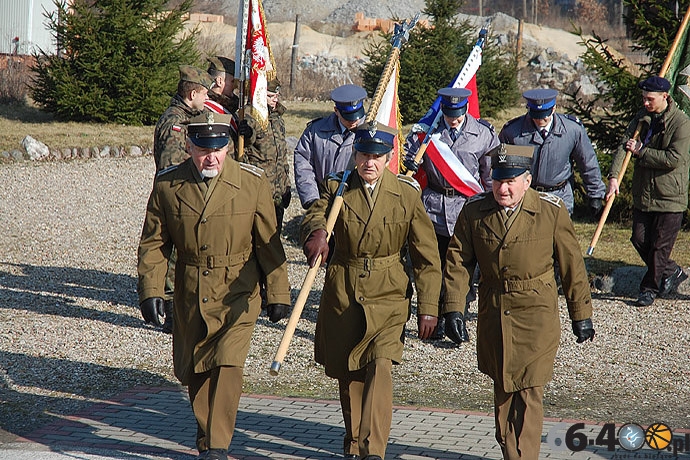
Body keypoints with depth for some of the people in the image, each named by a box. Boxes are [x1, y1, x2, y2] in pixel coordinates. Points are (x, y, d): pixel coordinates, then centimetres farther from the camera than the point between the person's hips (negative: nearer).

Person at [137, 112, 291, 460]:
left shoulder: (253, 183, -7)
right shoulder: (166, 185, -3)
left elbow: (268, 243, -1)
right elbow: (153, 243, 3)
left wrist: (278, 294, 0)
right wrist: (151, 290, -7)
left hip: (237, 295, -2)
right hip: (189, 297, 3)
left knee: (227, 365, -15)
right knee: (190, 370, 12)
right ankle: (207, 430, 37)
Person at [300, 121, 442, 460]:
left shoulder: (406, 194, -4)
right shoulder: (337, 188, 0)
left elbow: (427, 257, -2)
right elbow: (316, 213, -20)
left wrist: (428, 308, -6)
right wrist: (315, 232, -46)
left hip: (388, 295, -2)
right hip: (342, 294, 2)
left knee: (380, 366, -19)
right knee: (347, 373, 11)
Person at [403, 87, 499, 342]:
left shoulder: (484, 133, 1)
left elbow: (491, 174, 9)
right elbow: (408, 162, 9)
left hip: (467, 206, -1)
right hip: (434, 206, 1)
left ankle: (459, 320, 8)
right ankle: (436, 318, 16)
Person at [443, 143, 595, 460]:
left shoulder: (551, 211, -8)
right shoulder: (474, 211, -1)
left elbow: (572, 265, -1)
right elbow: (457, 262, 2)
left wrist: (581, 314, 2)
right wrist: (453, 309, -5)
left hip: (536, 316, -3)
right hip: (493, 315, 3)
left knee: (529, 392, -8)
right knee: (502, 388, 15)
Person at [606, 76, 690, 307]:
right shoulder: (642, 118, 5)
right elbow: (625, 145, -5)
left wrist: (641, 151, -16)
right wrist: (614, 176, -19)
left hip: (670, 196, -6)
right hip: (642, 193, 6)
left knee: (660, 245, 2)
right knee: (639, 239, 10)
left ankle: (649, 288, 16)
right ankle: (671, 272, 30)